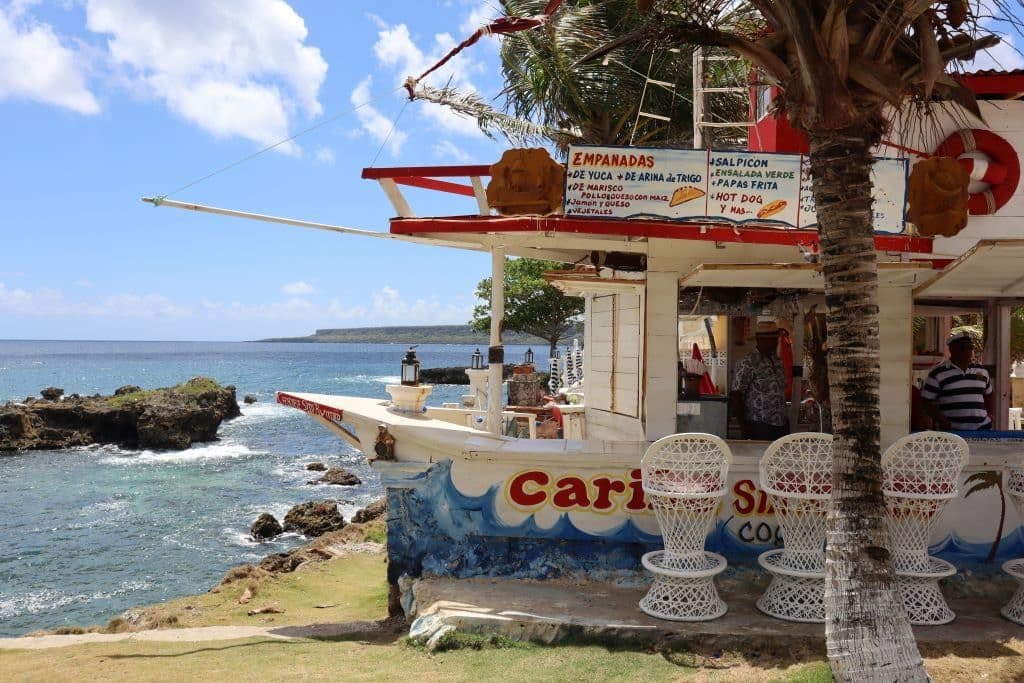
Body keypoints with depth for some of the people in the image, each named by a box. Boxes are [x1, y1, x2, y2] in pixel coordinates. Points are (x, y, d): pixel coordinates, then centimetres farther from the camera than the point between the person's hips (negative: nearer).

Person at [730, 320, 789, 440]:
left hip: (781, 425, 7)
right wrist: (743, 425, -16)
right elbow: (735, 395, -13)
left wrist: (784, 419, 18)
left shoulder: (777, 360, 13)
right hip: (759, 426, -7)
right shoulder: (748, 363, -10)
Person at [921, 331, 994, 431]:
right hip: (951, 431, -5)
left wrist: (989, 414, 13)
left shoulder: (982, 371, 13)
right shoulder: (938, 373, -4)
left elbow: (989, 394, 28)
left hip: (982, 428, 5)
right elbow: (928, 401, -5)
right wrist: (942, 422, -13)